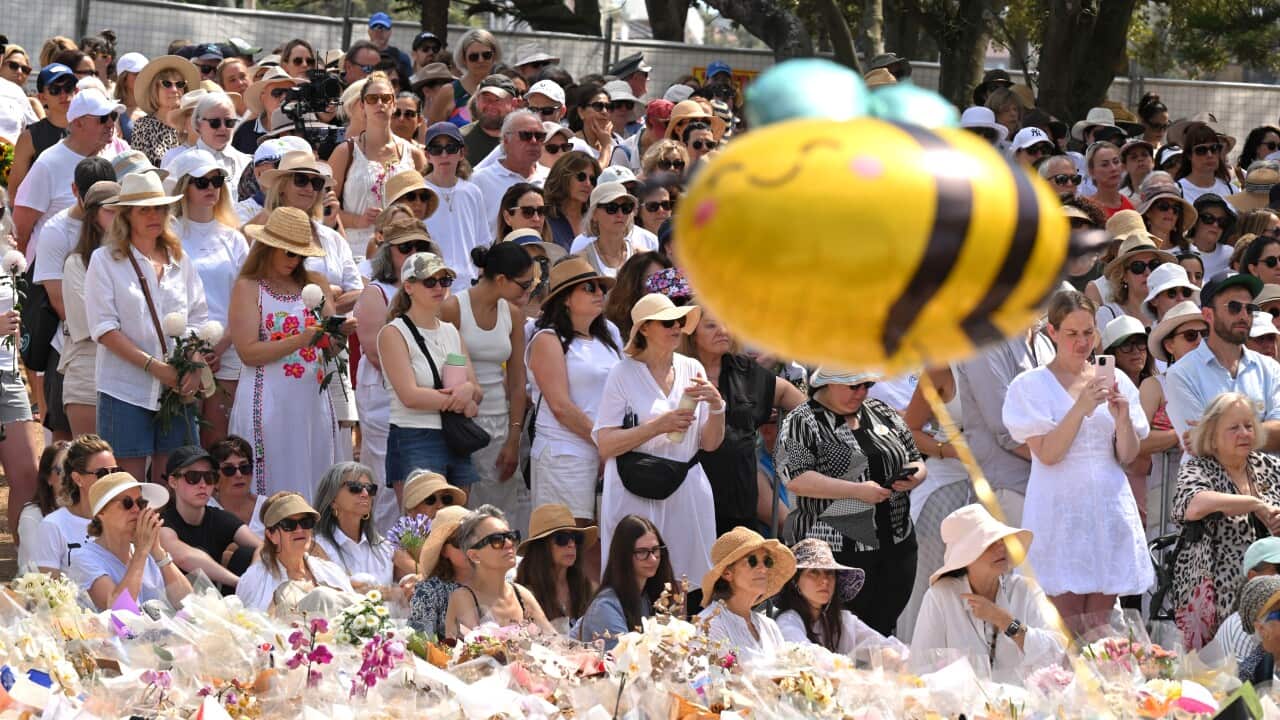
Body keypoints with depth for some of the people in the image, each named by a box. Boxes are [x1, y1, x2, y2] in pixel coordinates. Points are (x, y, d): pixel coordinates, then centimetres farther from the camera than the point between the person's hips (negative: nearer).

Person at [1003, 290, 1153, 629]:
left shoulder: (1114, 381, 9)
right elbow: (1046, 453, -12)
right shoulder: (1032, 385, -1)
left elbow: (1128, 456, 8)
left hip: (1110, 507, 4)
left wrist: (1123, 418, -11)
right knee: (1066, 628, -8)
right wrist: (1081, 407, -22)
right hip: (1060, 509, -4)